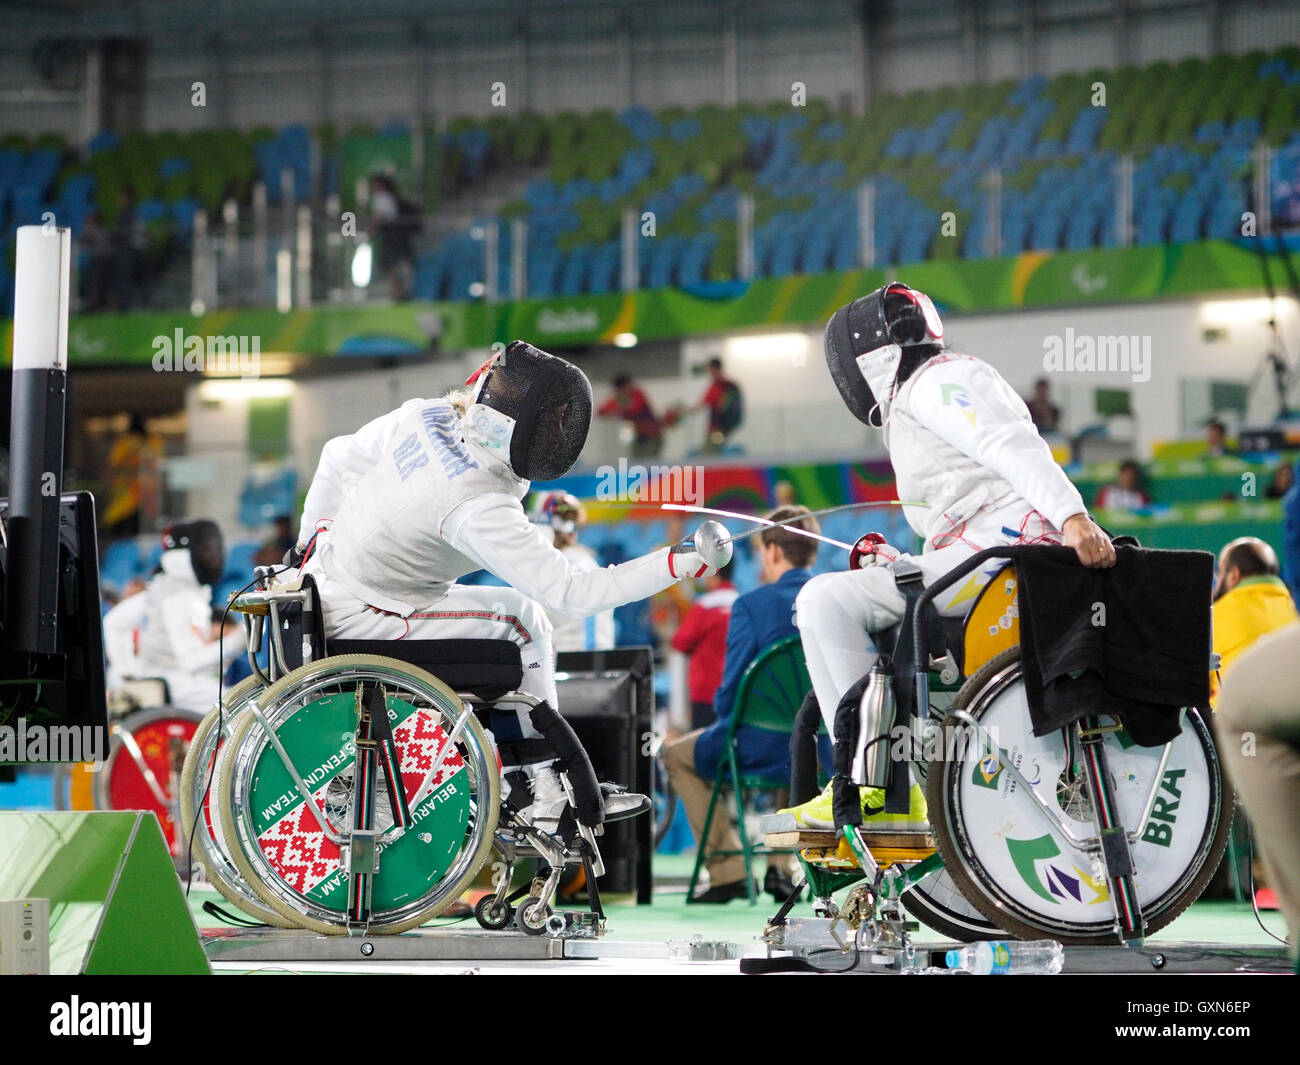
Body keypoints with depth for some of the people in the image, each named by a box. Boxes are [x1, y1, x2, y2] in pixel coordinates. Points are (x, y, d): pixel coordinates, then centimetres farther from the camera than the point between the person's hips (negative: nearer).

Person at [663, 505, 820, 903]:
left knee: (678, 756, 24)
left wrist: (725, 716, 9)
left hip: (762, 750, -5)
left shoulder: (751, 605, -13)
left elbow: (730, 694, -13)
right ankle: (782, 868, 30)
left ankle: (729, 871, 16)